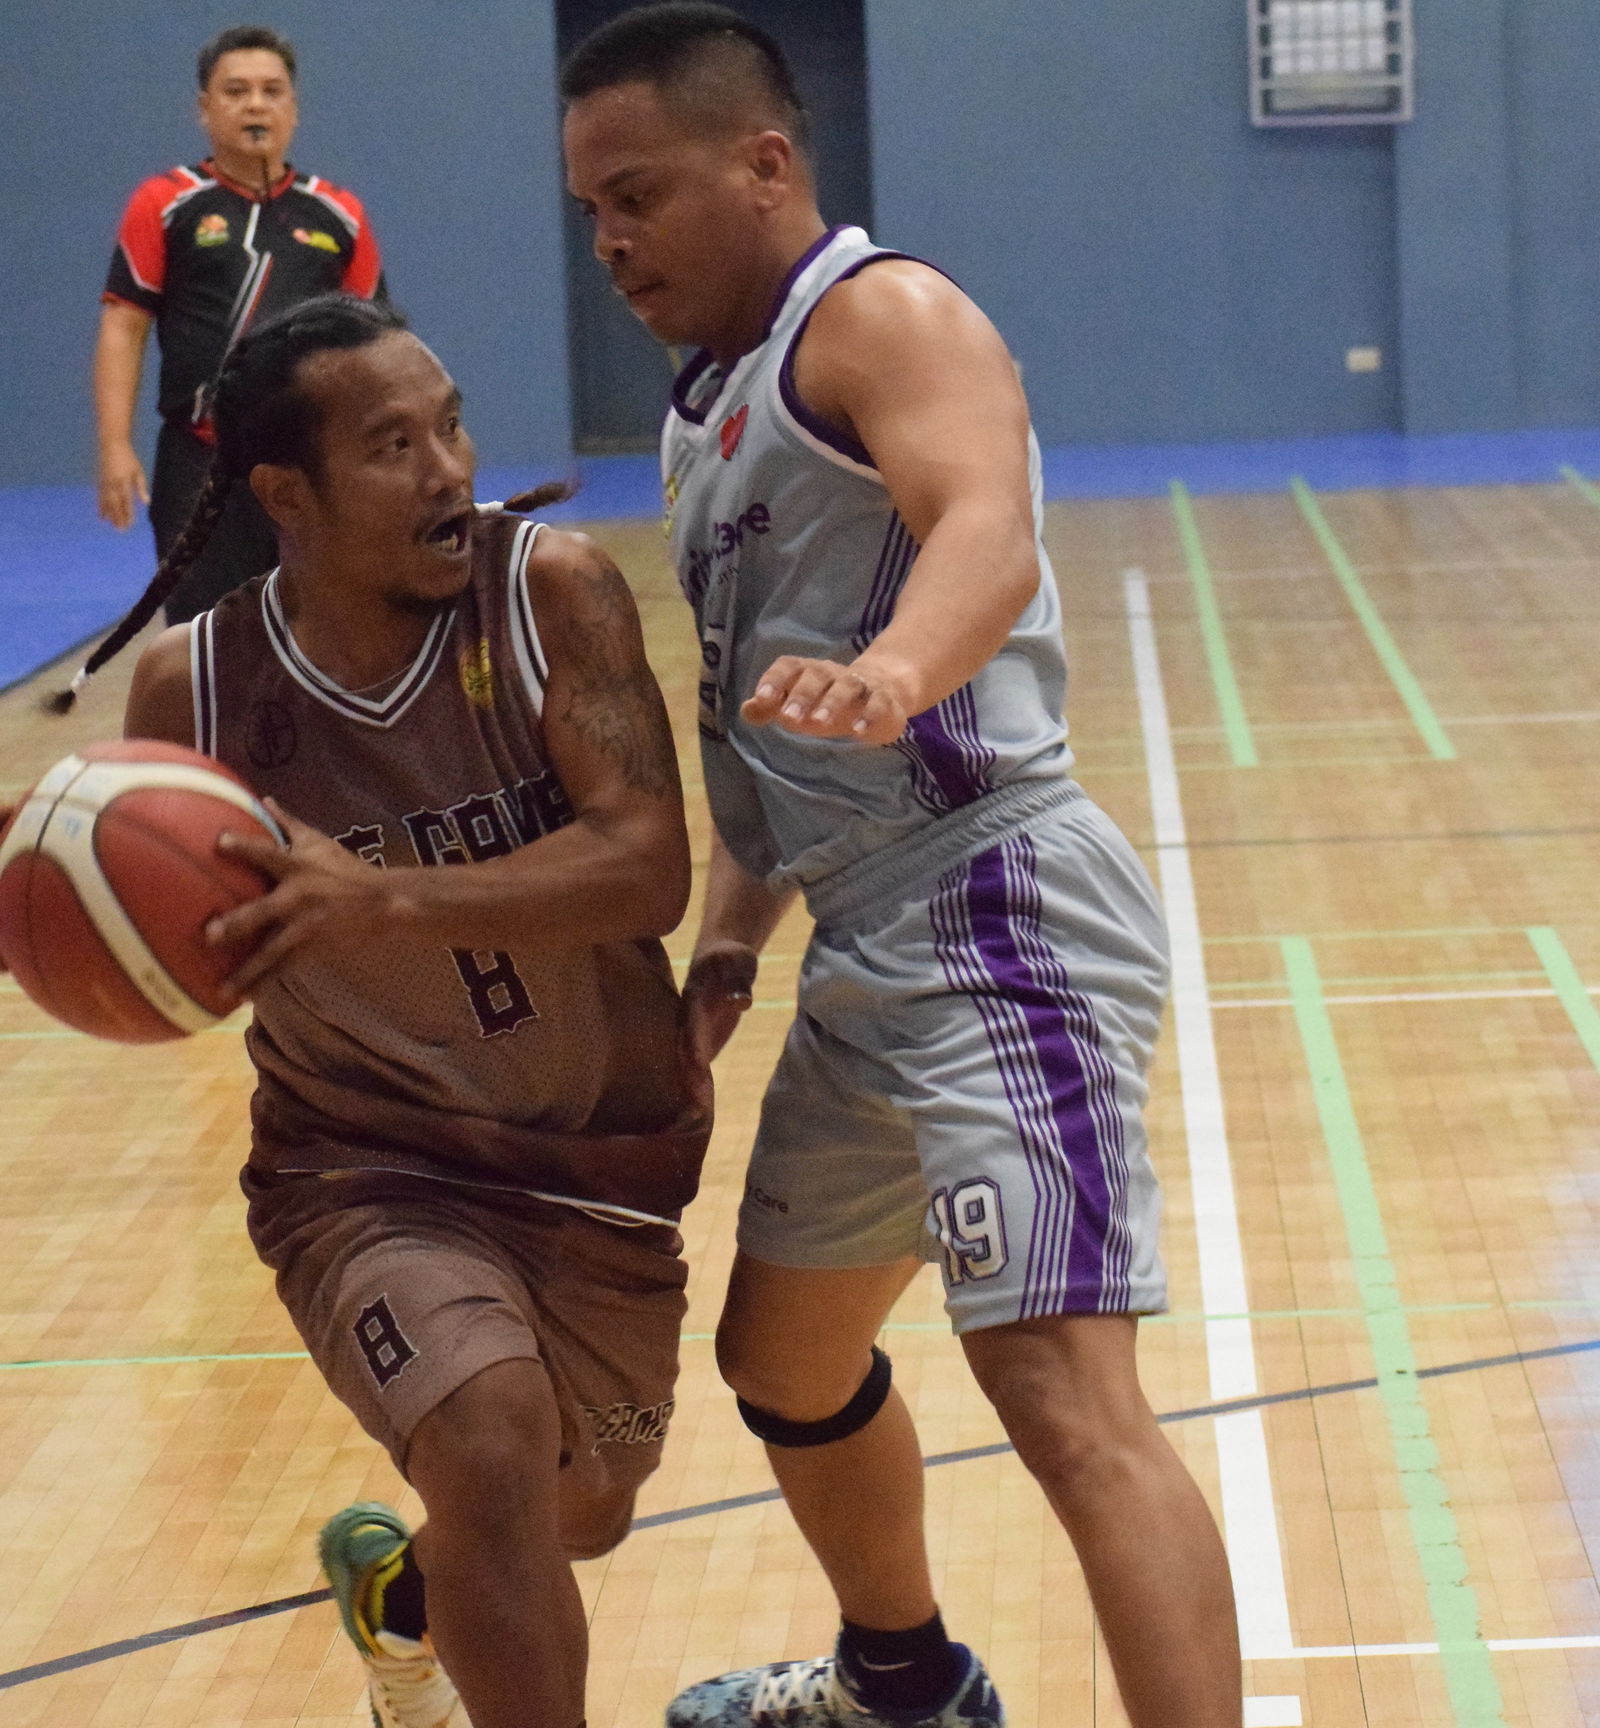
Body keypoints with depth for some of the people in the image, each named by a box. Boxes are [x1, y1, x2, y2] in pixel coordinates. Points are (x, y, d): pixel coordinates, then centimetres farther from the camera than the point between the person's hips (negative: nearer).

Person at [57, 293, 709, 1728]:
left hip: (602, 1155, 2)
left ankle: (391, 1585, 57)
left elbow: (648, 870, -27)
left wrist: (388, 899, -39)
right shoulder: (193, 686, -14)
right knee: (492, 1447, -29)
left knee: (578, 1515, 22)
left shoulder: (551, 590, -17)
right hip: (368, 1163, -2)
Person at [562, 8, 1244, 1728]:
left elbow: (989, 535, -33)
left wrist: (886, 671, -53)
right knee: (781, 1353, 26)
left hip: (992, 909, -11)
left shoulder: (881, 314, -11)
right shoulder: (710, 408, 18)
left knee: (1065, 1399, -21)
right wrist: (727, 940, 13)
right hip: (869, 945, 11)